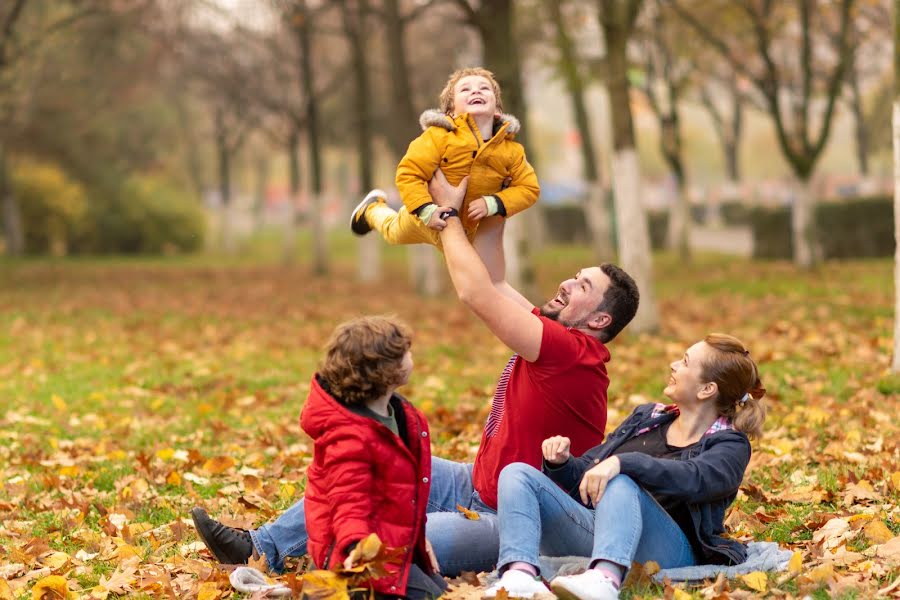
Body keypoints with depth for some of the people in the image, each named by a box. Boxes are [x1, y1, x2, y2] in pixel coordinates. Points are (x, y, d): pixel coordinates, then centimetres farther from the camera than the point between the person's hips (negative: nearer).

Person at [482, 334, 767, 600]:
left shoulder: (729, 445, 5)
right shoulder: (646, 416, 25)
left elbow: (693, 478, -20)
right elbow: (586, 478, 27)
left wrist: (621, 463, -34)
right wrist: (561, 463, 3)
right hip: (590, 530, 6)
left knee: (619, 483, -35)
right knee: (518, 474, -12)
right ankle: (520, 573, -41)